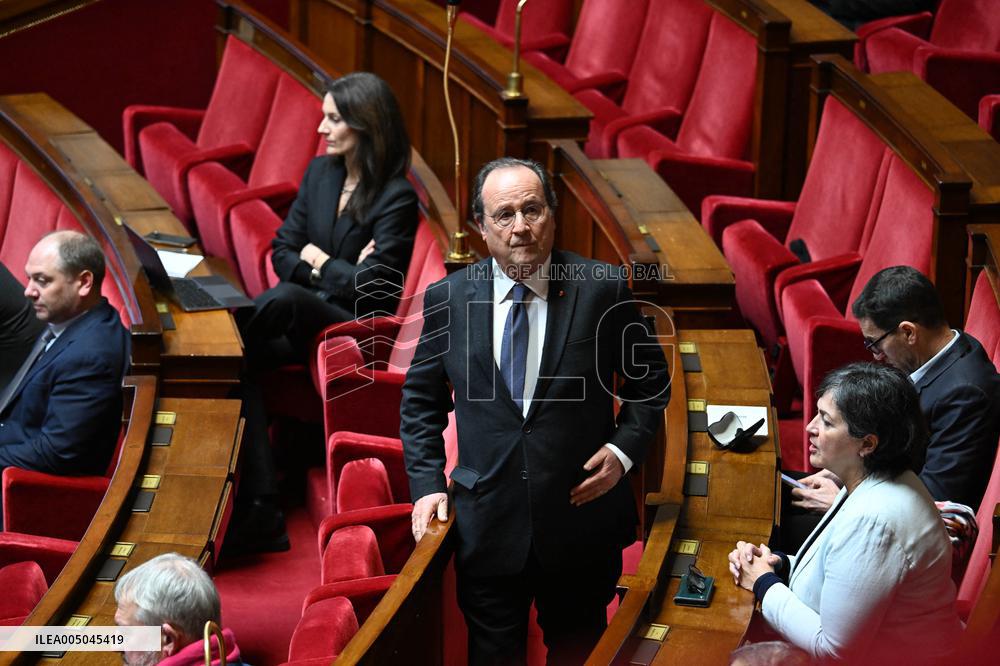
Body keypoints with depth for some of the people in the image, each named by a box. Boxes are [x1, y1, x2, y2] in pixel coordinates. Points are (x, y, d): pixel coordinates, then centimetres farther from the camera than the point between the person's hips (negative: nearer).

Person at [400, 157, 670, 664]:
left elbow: (650, 383, 5)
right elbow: (421, 400, 9)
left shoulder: (603, 290, -7)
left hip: (582, 517, -1)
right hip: (486, 523, 1)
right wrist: (427, 484, 0)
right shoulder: (447, 298, -2)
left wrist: (624, 449, -9)